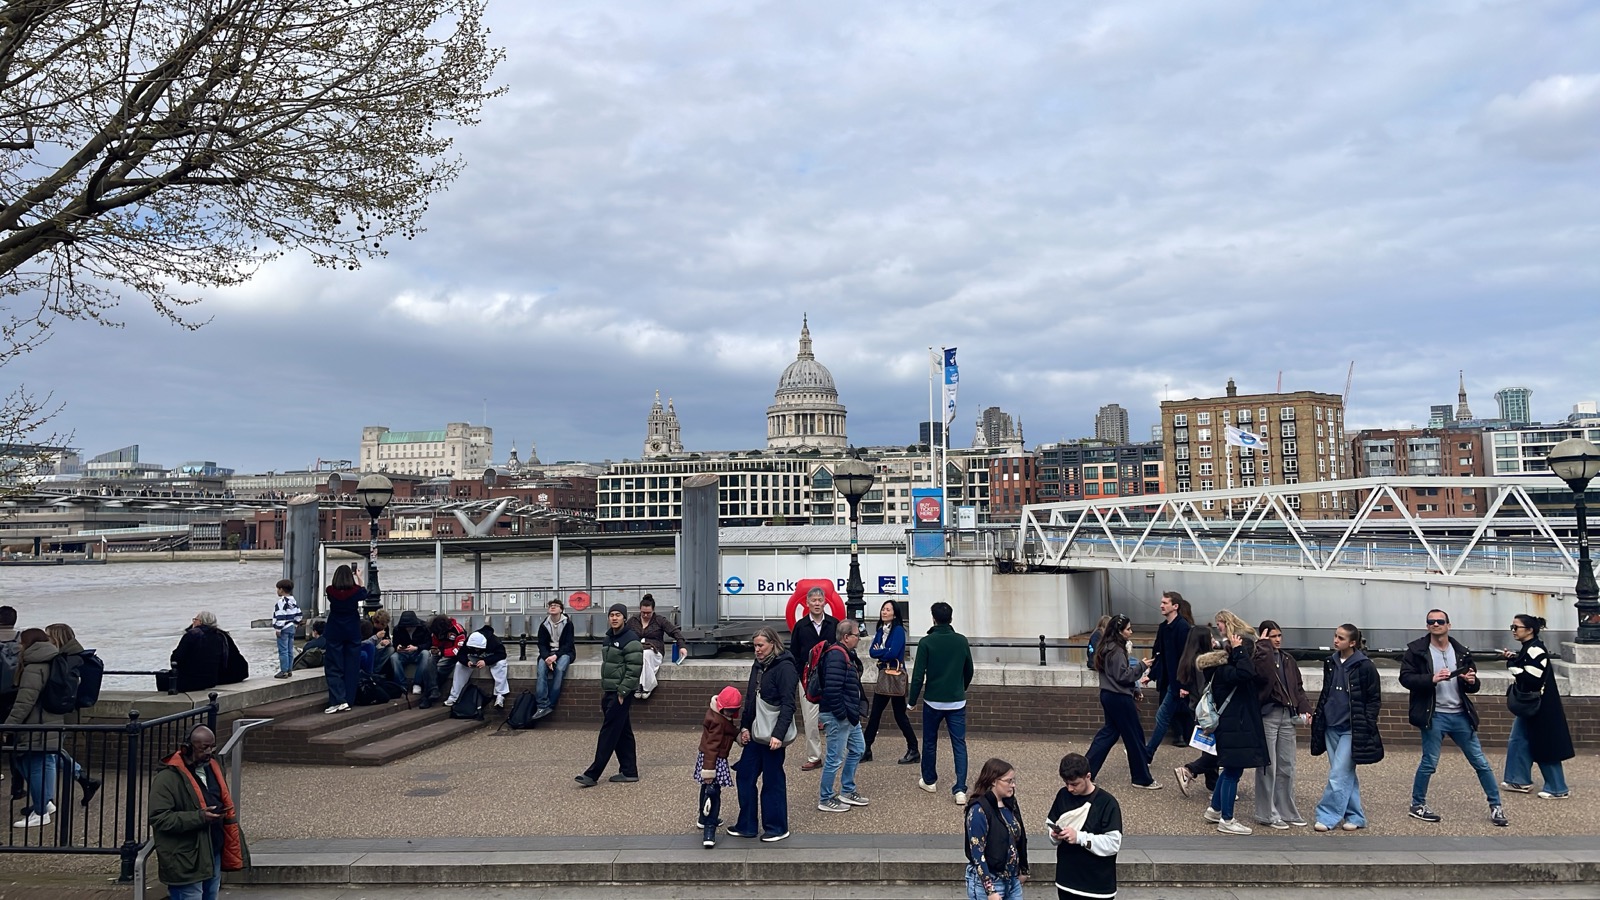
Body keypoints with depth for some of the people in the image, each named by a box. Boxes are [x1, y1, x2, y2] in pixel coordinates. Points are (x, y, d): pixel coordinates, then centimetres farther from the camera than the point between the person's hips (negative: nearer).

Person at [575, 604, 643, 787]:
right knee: (623, 733, 12)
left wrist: (622, 693, -20)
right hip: (609, 692, 9)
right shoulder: (608, 638, 14)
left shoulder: (631, 640, -14)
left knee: (608, 733, -6)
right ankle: (629, 772, 17)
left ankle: (593, 774, -5)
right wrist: (604, 690, 18)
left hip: (621, 694, -9)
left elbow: (634, 670, -19)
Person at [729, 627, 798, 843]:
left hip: (773, 736, -8)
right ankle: (747, 825, 22)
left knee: (773, 781, 2)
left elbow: (788, 705, -18)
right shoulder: (758, 666, 12)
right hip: (755, 734, 8)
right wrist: (744, 726, 9)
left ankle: (777, 827, 15)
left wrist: (778, 734, -24)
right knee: (744, 776, 11)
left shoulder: (785, 667, -13)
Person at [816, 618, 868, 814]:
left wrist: (854, 712, 15)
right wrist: (841, 714, -21)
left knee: (857, 749, 20)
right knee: (835, 758, 0)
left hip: (849, 715, 11)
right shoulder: (836, 655, -21)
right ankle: (825, 799, 13)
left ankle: (847, 792, 32)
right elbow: (832, 689, -27)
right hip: (837, 716, -11)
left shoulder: (847, 654, 12)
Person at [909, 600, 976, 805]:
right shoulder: (962, 641, 0)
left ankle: (929, 781, 31)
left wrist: (912, 701, 0)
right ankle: (960, 789, -8)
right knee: (959, 744, 2)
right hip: (957, 702, 2)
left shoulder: (927, 642, -10)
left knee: (930, 742, 17)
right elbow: (969, 671, 11)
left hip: (933, 702, -2)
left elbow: (918, 674, -10)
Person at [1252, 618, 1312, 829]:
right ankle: (1268, 814, 9)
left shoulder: (1288, 660, 13)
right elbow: (1262, 673, -31)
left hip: (1287, 716, 7)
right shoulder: (1259, 657, -8)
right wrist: (1263, 645, -21)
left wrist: (1305, 708, 3)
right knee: (1268, 766, -1)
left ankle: (1287, 811, 22)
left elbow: (1298, 687, 18)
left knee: (1287, 767, 12)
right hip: (1267, 715, -7)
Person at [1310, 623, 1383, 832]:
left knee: (1338, 775, -7)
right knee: (1346, 775, 11)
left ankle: (1328, 817, -2)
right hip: (1331, 727, 6)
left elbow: (1374, 699, -5)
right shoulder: (1330, 663, 9)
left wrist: (1366, 726, -11)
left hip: (1351, 730, -6)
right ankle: (1355, 817, 20)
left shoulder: (1365, 666, -9)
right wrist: (1318, 717, 14)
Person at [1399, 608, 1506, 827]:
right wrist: (1432, 679, -23)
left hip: (1460, 715, 4)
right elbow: (1405, 678, -10)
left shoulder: (1461, 652, 8)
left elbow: (1472, 686, 13)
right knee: (1429, 763, 0)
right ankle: (1417, 806, 15)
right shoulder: (1417, 650, -3)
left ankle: (1496, 806, 20)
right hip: (1434, 716, -4)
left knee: (1480, 762, 8)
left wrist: (1472, 682, -11)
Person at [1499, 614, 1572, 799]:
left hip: (1540, 707, -10)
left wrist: (1511, 664, -19)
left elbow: (1532, 679, -26)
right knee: (1517, 741, 14)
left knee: (1545, 747, -2)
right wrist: (1512, 660, 1)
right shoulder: (1526, 648, 10)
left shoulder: (1536, 650, -20)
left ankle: (1558, 789, 8)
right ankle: (1520, 780, 22)